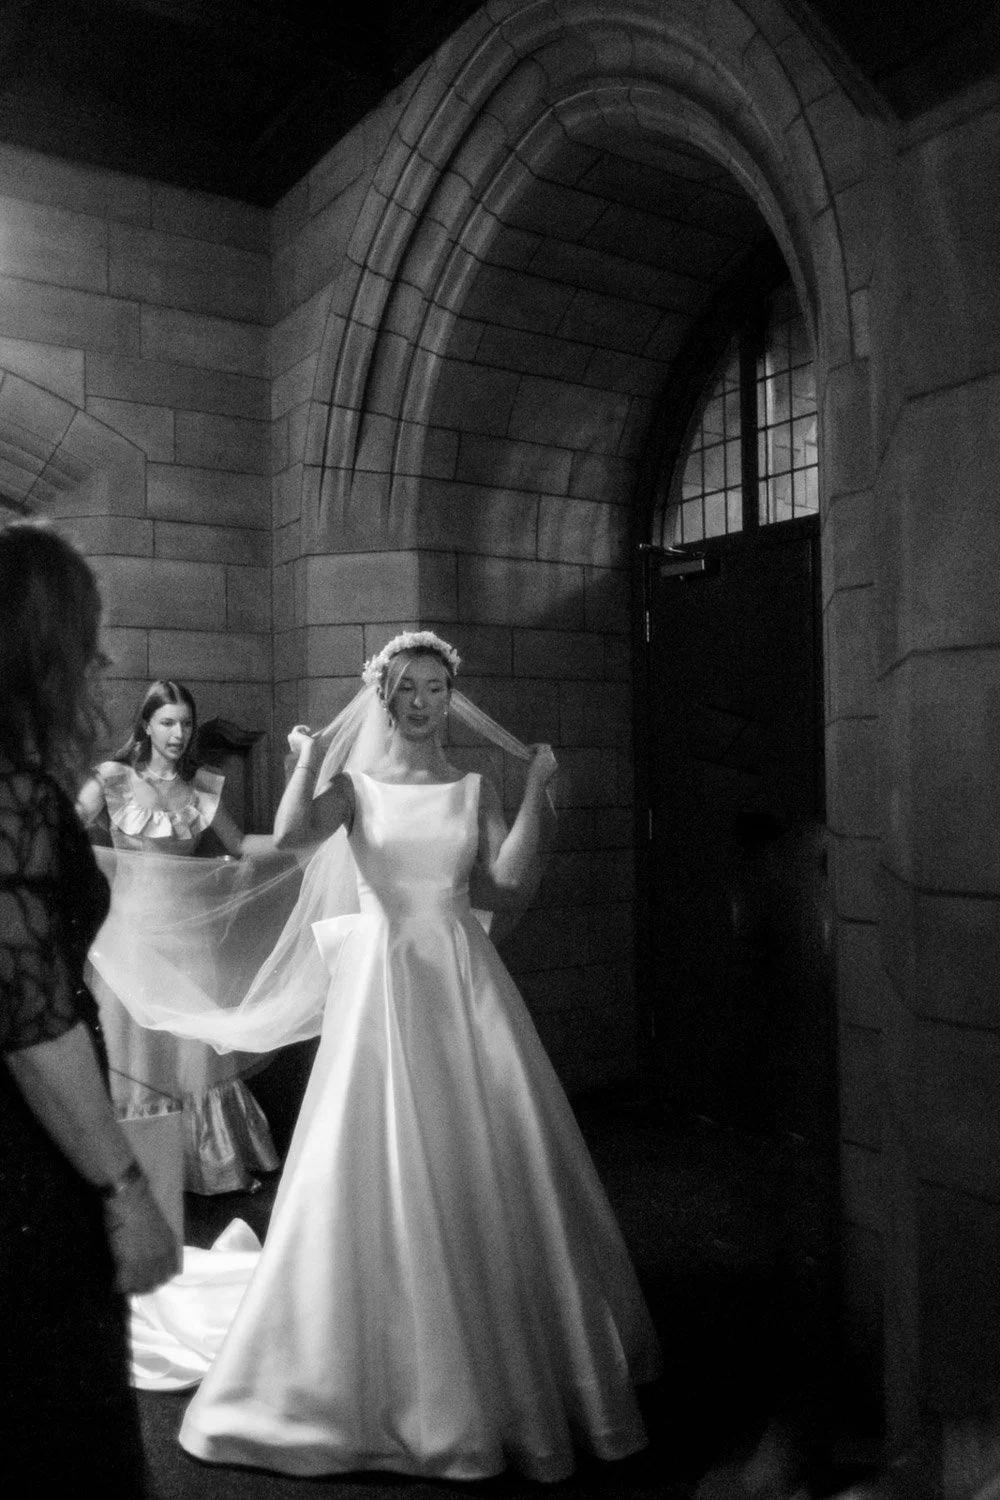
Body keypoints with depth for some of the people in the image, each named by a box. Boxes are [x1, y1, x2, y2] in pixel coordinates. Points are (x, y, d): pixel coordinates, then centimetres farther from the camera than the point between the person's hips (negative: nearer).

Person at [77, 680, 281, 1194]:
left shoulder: (202, 784, 6)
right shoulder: (114, 779, -4)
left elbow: (238, 843, 14)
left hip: (187, 921, 3)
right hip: (134, 920, -2)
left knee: (199, 1040, 7)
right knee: (139, 1041, 6)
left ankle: (208, 1160, 23)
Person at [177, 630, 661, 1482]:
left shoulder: (473, 788, 8)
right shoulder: (353, 782, 4)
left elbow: (511, 877, -5)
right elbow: (292, 833, -16)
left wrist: (535, 789, -8)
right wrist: (310, 756, -9)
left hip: (463, 980, 2)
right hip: (381, 981, -2)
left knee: (488, 1164, 5)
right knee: (381, 1175, 0)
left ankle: (511, 1361, 27)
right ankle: (396, 1378, 20)